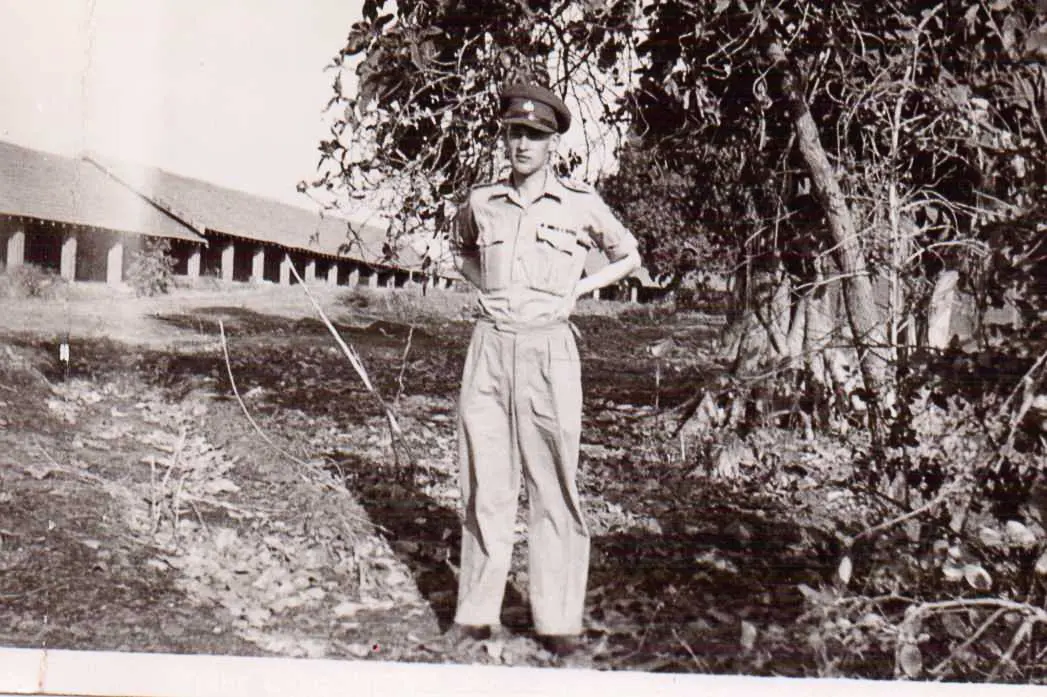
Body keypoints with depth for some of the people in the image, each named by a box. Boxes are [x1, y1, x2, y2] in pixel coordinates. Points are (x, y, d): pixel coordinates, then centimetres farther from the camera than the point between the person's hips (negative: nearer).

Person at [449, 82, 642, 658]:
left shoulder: (581, 204, 0)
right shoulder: (482, 202, 8)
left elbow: (628, 257, 16)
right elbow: (462, 249, 30)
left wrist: (577, 290, 4)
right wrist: (485, 287, 13)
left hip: (548, 350, -2)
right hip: (489, 346, 3)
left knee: (553, 482, -1)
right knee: (483, 481, 6)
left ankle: (558, 619, 8)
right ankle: (476, 610, 15)